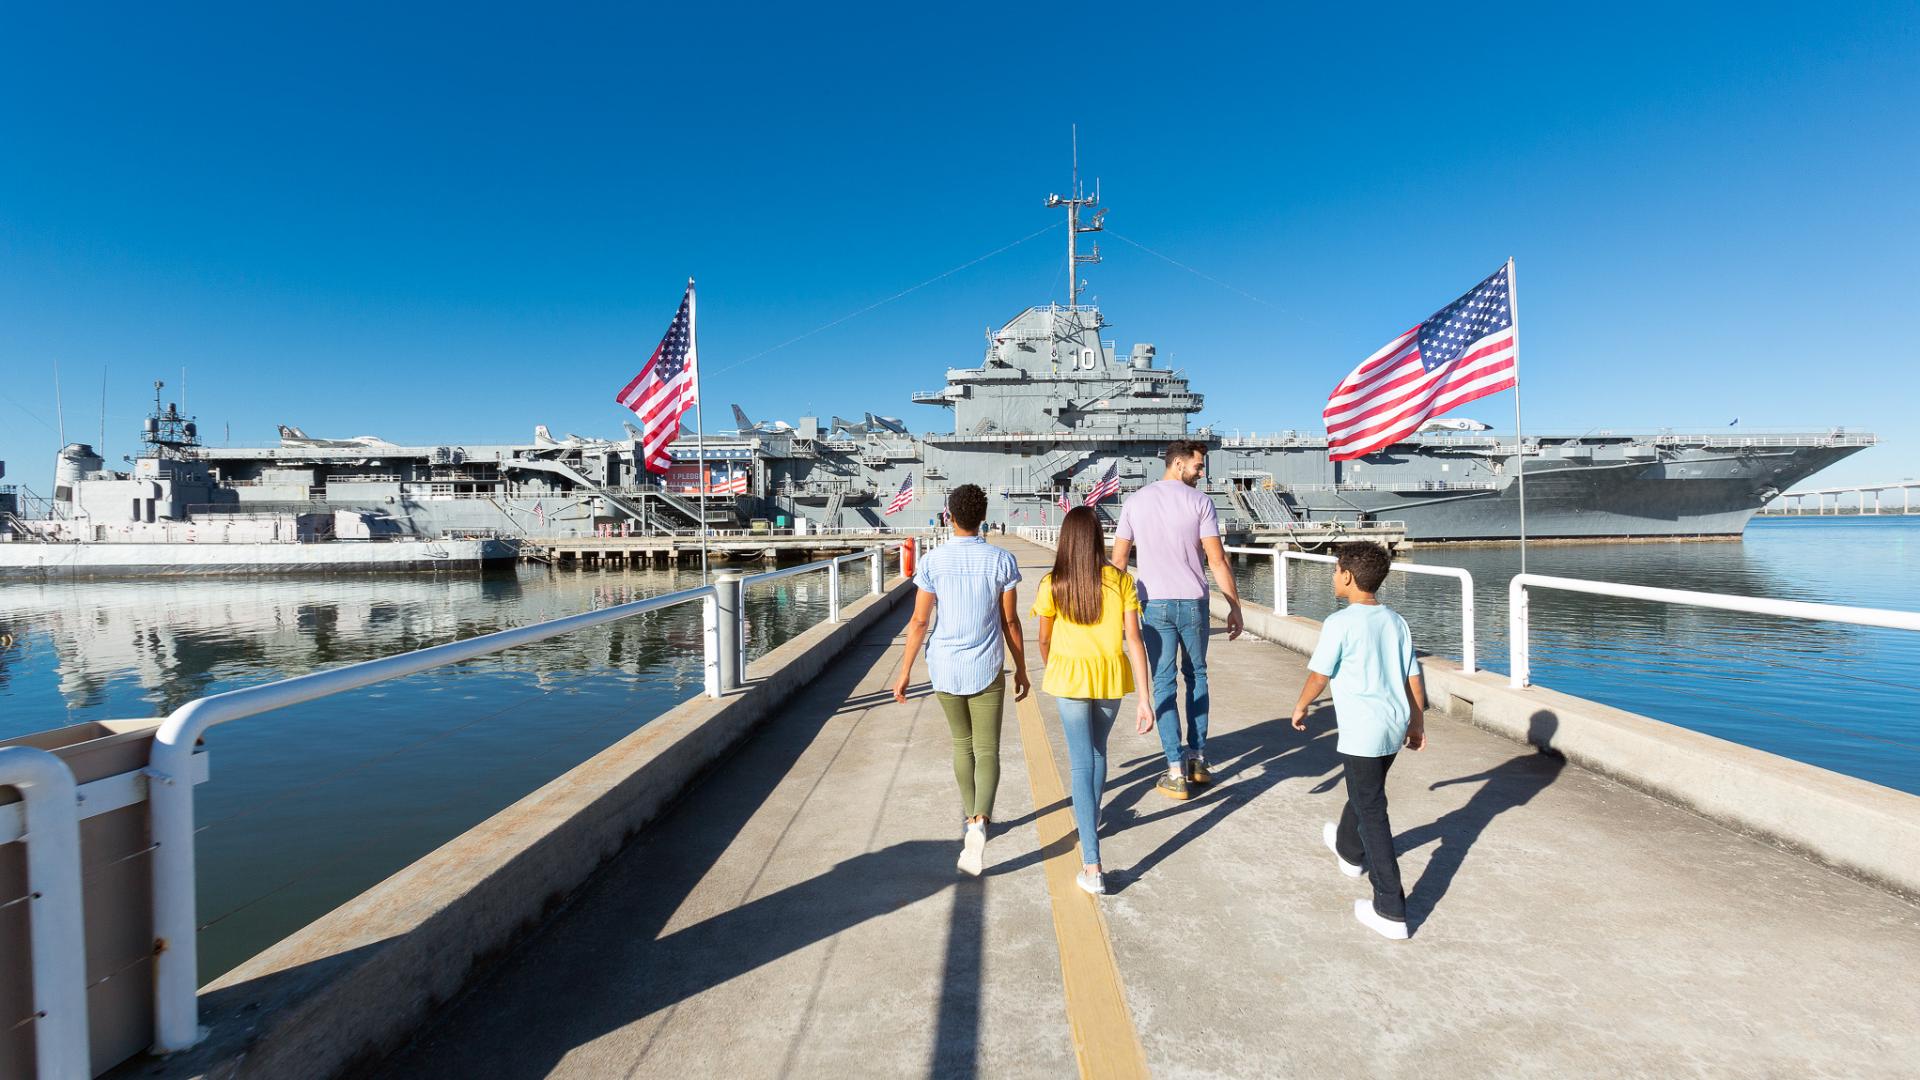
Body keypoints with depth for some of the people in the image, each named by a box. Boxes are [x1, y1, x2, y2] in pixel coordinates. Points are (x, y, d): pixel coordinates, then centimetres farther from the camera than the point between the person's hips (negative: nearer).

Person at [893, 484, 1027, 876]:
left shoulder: (932, 561, -5)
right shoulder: (1001, 560, -5)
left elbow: (919, 621, -6)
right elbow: (1010, 621, -2)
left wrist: (904, 672, 2)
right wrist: (1021, 669, 10)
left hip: (944, 668, 1)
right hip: (986, 670, -1)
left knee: (962, 745, 20)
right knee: (987, 751, 3)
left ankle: (972, 817, 33)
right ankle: (978, 822, -18)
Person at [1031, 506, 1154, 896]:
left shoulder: (1052, 586, -8)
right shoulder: (1121, 581, -6)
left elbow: (1044, 642, 3)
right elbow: (1133, 640, -9)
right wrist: (1143, 698, -6)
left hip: (1071, 678, -2)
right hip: (1112, 679, 2)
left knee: (1082, 764, 2)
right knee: (1097, 750, 26)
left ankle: (1092, 866, -5)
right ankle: (1090, 817, 49)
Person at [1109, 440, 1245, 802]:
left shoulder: (1134, 501, 4)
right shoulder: (1199, 501, -3)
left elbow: (1118, 559, 5)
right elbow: (1217, 560, -7)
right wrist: (1234, 607, 1)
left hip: (1155, 605, 1)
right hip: (1193, 603, -1)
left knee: (1163, 683, 4)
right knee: (1196, 676, 18)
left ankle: (1176, 773, 5)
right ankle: (1197, 757, 23)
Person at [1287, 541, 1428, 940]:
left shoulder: (1340, 623, -15)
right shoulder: (1396, 621, 5)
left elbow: (1319, 675, -9)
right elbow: (1414, 678, 9)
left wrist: (1300, 708, 9)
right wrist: (1417, 724, 21)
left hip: (1362, 733, -8)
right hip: (1396, 726, 8)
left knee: (1372, 814, -3)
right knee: (1366, 792, 29)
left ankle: (1391, 912, -2)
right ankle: (1349, 851, 54)